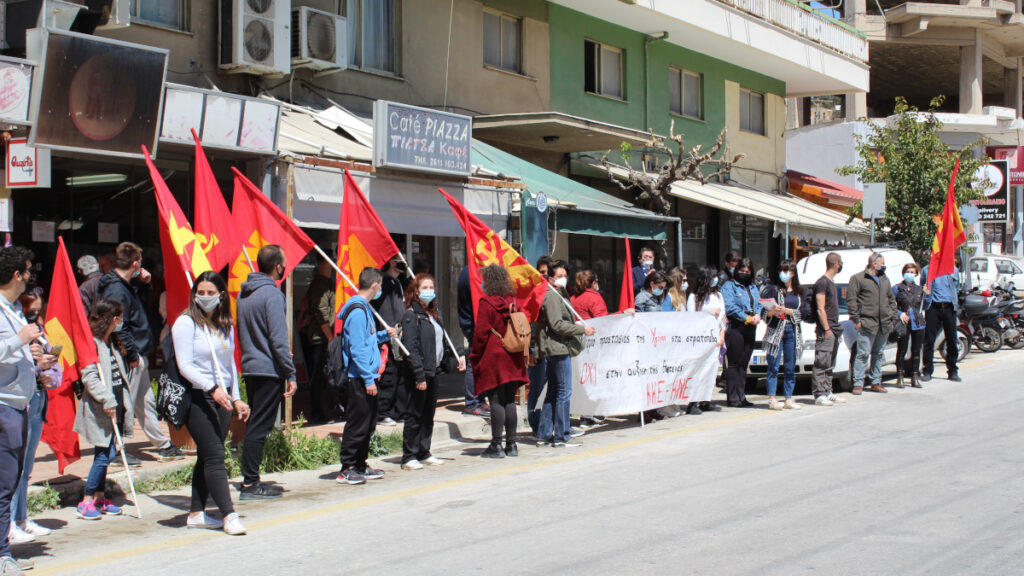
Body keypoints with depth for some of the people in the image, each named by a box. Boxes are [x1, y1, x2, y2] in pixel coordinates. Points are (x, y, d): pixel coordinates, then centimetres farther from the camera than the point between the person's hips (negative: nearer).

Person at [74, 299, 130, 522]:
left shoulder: (111, 343, 17)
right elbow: (89, 377, -19)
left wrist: (123, 405, 16)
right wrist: (107, 400, -23)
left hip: (115, 406, 8)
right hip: (99, 411, -8)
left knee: (108, 453, 10)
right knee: (105, 454, -10)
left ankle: (99, 497, 18)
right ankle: (86, 502, -3)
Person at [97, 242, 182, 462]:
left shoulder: (127, 285, 10)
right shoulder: (116, 290, -20)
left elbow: (142, 301, 27)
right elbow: (118, 327, -24)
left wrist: (145, 283, 8)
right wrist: (132, 355, -19)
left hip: (138, 356, 11)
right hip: (131, 357, -11)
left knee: (146, 402, 15)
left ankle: (163, 445, 23)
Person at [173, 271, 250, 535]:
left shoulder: (226, 325, 14)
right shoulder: (186, 323, -6)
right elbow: (185, 365, -13)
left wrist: (236, 398, 17)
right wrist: (212, 388, -23)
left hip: (222, 398, 6)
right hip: (197, 397, -6)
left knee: (208, 457, 9)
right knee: (214, 456, -10)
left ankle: (196, 513, 16)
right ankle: (228, 515, -11)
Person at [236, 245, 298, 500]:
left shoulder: (243, 293, 12)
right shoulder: (272, 294, -15)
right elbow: (278, 339, -18)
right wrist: (291, 374, -14)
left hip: (249, 367, 8)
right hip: (269, 370, -8)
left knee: (254, 424, 13)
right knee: (260, 428, -5)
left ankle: (250, 480, 16)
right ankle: (250, 483, -3)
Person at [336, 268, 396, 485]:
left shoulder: (364, 308, 16)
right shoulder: (358, 311, -16)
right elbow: (357, 349, -20)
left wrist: (384, 335, 17)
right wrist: (368, 379, -20)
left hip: (366, 378, 10)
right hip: (359, 379, -10)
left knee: (368, 424, 15)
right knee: (357, 425, -5)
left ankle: (361, 465, 24)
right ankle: (347, 469, 1)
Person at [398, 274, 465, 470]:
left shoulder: (433, 315, 16)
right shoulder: (411, 316, -10)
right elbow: (411, 349, -16)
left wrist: (455, 357, 10)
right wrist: (419, 376, -21)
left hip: (432, 372, 8)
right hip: (417, 375, -8)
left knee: (428, 415, 12)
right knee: (414, 415, -3)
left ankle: (424, 453, 21)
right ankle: (409, 457, 3)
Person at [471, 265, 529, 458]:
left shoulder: (486, 303, -10)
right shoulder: (512, 302, 10)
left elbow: (481, 333, -11)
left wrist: (475, 356, -1)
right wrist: (522, 354, 20)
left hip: (493, 358, -6)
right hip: (513, 360, 6)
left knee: (496, 401, -5)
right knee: (509, 401, 10)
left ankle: (496, 445, -4)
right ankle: (511, 444, 13)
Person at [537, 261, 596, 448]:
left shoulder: (560, 295, 21)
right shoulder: (551, 296, -12)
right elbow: (557, 325, -18)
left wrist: (574, 324, 14)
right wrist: (583, 329, -15)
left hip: (556, 349, 11)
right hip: (558, 348, -11)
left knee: (553, 392, 13)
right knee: (564, 392, -8)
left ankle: (544, 435, 17)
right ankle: (561, 437, -5)